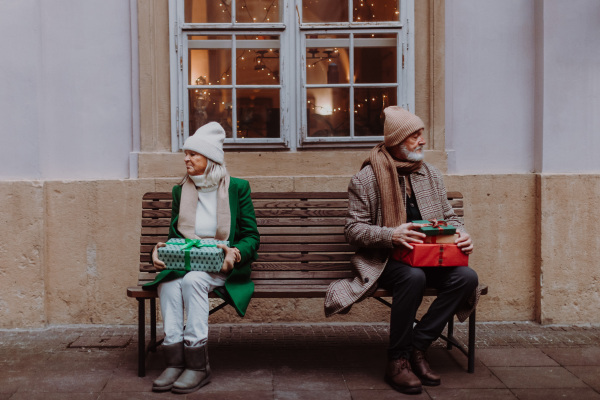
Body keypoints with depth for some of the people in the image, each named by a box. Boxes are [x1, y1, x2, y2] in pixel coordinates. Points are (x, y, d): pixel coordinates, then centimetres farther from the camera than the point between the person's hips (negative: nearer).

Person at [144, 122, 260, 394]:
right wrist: (159, 251, -7)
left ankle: (198, 366, -27)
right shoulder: (180, 190, 14)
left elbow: (252, 237, 1)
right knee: (168, 284, -29)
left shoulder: (237, 188, 3)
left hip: (222, 267, -3)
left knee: (192, 280, -33)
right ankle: (175, 362, -26)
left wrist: (235, 253, -20)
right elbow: (174, 236, 15)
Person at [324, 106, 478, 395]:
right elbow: (353, 230, -7)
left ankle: (417, 346, -10)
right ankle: (398, 360, -17)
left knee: (467, 277, -22)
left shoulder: (431, 174, 14)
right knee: (413, 277, -36)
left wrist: (461, 235, -4)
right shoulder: (365, 179, -3)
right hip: (383, 260, -5)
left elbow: (449, 217, 20)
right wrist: (391, 235, -24)